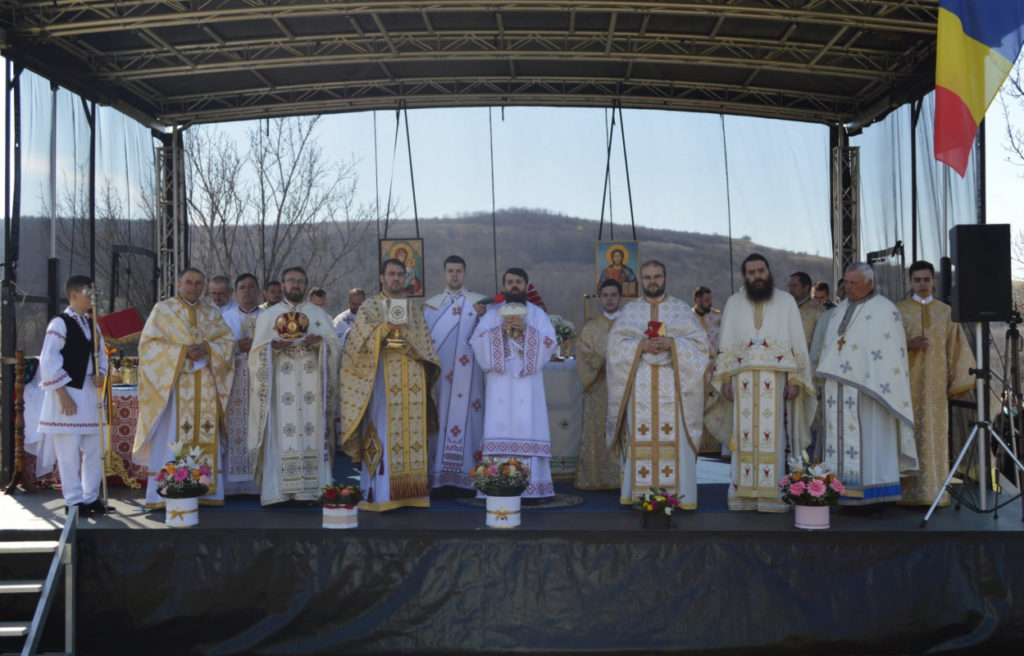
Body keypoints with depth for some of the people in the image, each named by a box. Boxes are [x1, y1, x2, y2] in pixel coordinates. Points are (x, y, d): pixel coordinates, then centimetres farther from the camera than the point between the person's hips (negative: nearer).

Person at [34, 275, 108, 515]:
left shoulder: (91, 324, 13)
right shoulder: (60, 323, -9)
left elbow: (101, 354, 21)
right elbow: (48, 362, -14)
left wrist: (101, 374, 0)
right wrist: (63, 394, -17)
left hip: (90, 392, 8)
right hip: (68, 393, -7)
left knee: (94, 448, 11)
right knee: (69, 449, -2)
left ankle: (91, 497, 21)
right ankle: (73, 500, 7)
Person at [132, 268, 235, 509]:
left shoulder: (212, 313, 16)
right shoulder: (162, 309, 6)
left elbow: (228, 341, 9)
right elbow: (149, 343, -3)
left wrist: (207, 349, -10)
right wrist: (182, 352, -13)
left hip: (206, 387, 3)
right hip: (173, 382, -3)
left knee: (206, 436, 1)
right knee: (172, 437, -6)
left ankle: (205, 491, 4)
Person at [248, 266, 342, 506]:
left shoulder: (319, 314, 16)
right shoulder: (267, 315, 15)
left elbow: (335, 344, 7)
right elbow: (257, 350, 7)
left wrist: (320, 341, -14)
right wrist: (273, 345, -14)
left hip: (311, 384, 1)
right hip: (280, 384, 0)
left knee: (312, 431, -5)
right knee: (280, 433, -7)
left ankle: (313, 489, -5)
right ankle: (278, 490, -7)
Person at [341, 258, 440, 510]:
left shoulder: (414, 309, 19)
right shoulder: (369, 307, 9)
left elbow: (426, 345, 14)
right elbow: (359, 336, -6)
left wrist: (408, 342, -6)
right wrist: (385, 328, -18)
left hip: (411, 380, 4)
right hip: (382, 377, -4)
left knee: (412, 430, -1)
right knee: (383, 431, -10)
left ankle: (410, 491, 2)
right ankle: (380, 494, -8)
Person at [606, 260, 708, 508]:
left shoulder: (681, 309, 10)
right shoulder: (629, 310, 13)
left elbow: (699, 342, 2)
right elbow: (615, 343, 4)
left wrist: (671, 343, -14)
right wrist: (641, 345, -13)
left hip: (672, 384, -1)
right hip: (639, 385, 1)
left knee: (674, 439, -5)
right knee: (640, 439, -2)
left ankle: (677, 494, 0)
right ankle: (639, 494, 1)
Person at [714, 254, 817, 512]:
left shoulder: (786, 302, 8)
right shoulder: (734, 303, 12)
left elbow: (797, 342, 4)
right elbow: (726, 344, 11)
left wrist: (795, 379, -5)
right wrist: (725, 379, 2)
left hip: (775, 381, -1)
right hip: (743, 379, 1)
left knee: (773, 436, -5)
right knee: (744, 436, -1)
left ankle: (772, 494, -1)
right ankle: (744, 494, 2)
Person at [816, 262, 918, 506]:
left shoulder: (885, 310, -4)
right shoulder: (840, 309, 17)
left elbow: (893, 354, -8)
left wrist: (883, 390, -14)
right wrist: (826, 385, 14)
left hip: (866, 390, -6)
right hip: (838, 391, 6)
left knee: (870, 440, -7)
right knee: (841, 440, 3)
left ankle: (874, 492, -2)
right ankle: (846, 493, 6)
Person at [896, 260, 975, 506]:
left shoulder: (946, 312, 11)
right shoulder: (899, 310, 6)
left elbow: (956, 348, 11)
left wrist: (957, 382, 3)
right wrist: (909, 345, -15)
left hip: (935, 385, 2)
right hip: (907, 384, -1)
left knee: (934, 436, -1)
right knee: (909, 436, -4)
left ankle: (933, 491, 3)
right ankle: (909, 492, 0)